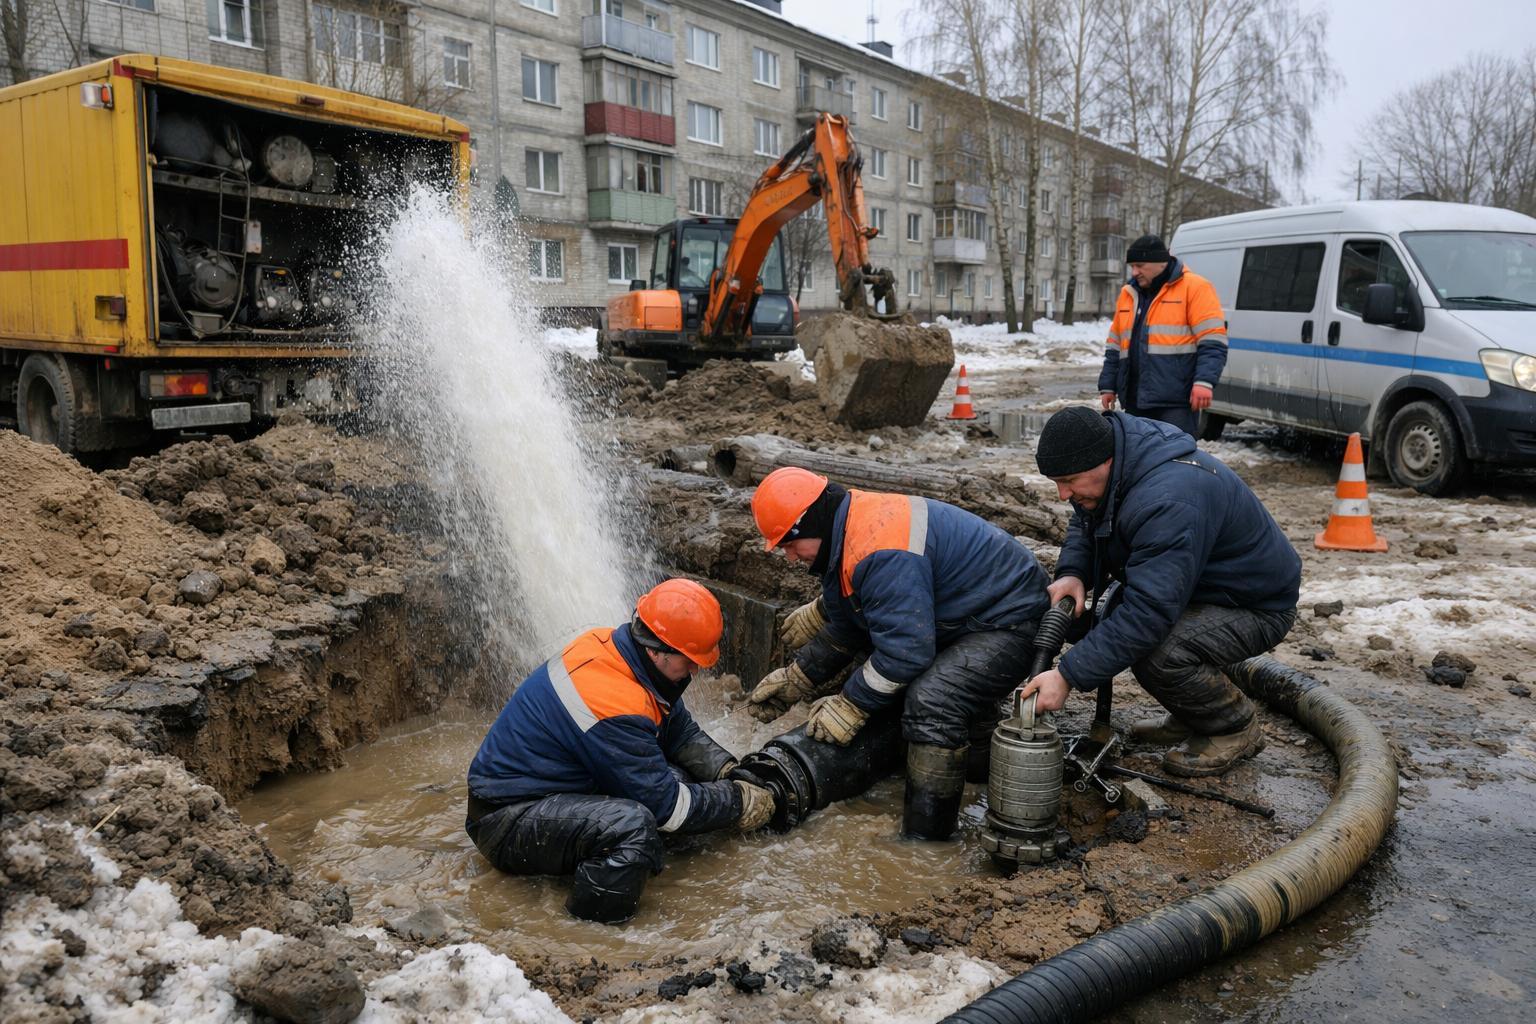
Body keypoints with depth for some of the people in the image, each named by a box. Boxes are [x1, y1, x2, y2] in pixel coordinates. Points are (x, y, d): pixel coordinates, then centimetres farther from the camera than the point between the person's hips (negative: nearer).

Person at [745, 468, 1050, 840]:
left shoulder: (882, 554, -31)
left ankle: (925, 837, -20)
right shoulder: (850, 529, 4)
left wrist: (851, 705, -19)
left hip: (1010, 625, -11)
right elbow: (844, 629, 15)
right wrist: (795, 681, 15)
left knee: (931, 701, -29)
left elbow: (906, 647, -31)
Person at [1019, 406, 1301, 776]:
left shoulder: (1169, 502, -36)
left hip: (1257, 605, -9)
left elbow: (1148, 611, -39)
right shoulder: (1113, 468, -8)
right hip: (1197, 587, 9)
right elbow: (1084, 524, 11)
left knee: (1159, 655, -31)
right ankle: (1191, 714, 12)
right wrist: (1072, 573, -12)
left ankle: (1237, 728, -2)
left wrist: (1068, 676, -38)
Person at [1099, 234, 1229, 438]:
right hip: (1135, 399, 7)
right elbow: (1115, 347, 22)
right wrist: (1108, 386, 17)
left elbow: (1212, 343, -10)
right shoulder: (1128, 293, 18)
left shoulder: (1195, 288, -3)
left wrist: (1204, 381, -21)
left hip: (1176, 401, -7)